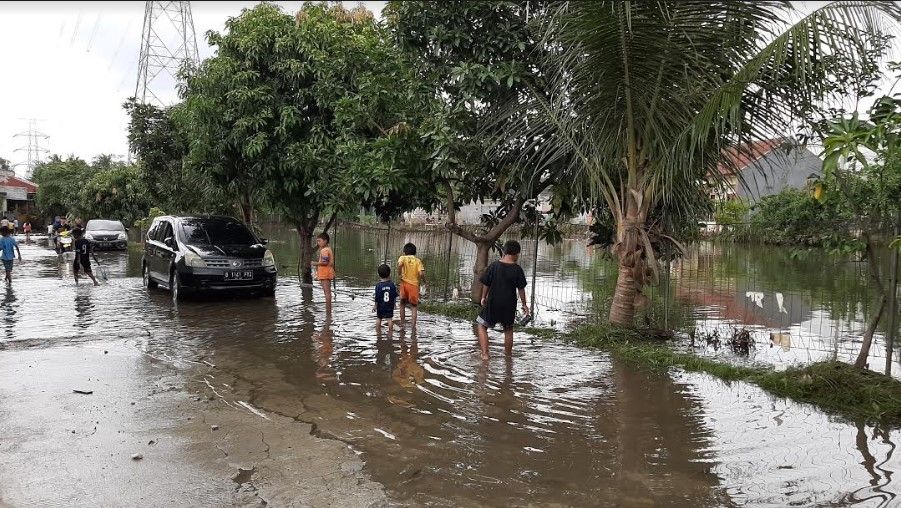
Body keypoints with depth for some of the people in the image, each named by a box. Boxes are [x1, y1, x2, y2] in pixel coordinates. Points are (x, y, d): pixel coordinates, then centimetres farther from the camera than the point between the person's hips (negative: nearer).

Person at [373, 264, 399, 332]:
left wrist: (375, 305, 0)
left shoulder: (378, 285, -14)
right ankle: (390, 331, 7)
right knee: (389, 318, 5)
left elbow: (377, 297, -12)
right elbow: (395, 296, -1)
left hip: (380, 306, -1)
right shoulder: (392, 285, -8)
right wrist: (394, 303, 16)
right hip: (390, 306, 1)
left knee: (379, 318, 14)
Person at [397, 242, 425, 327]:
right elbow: (421, 273, -10)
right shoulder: (418, 261, 4)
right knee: (413, 307, 8)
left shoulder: (403, 258, 2)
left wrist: (399, 274, -8)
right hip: (414, 285, 0)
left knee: (402, 304, 20)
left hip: (405, 284, 0)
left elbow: (400, 264, -23)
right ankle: (413, 326, -2)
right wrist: (423, 279, 9)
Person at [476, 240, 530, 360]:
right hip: (509, 305, 1)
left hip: (492, 304, -1)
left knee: (482, 325, 13)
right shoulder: (517, 269, -8)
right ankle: (508, 355, 30)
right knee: (508, 329, 21)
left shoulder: (493, 266, -7)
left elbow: (486, 284, -1)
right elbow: (521, 289, -4)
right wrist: (524, 304, 8)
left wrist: (483, 297, 16)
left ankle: (485, 354, 3)